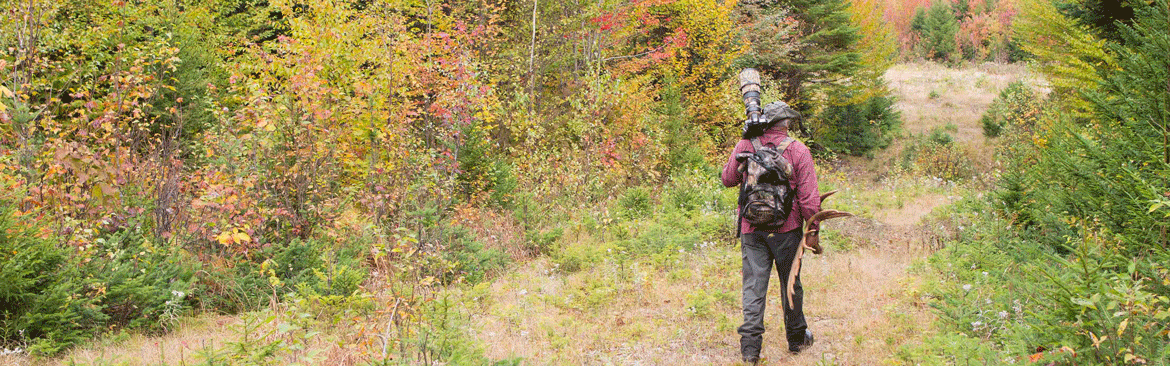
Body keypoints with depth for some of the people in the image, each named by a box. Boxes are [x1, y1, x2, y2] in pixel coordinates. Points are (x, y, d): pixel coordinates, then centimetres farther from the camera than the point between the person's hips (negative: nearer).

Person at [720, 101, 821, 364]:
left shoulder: (745, 146, -1)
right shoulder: (798, 151, -7)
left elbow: (728, 179, 11)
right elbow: (809, 197, -9)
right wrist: (813, 230, -2)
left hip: (751, 228, 2)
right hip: (786, 228, -1)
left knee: (754, 285, 4)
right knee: (790, 284, 13)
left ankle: (750, 345, -1)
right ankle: (797, 338, 28)